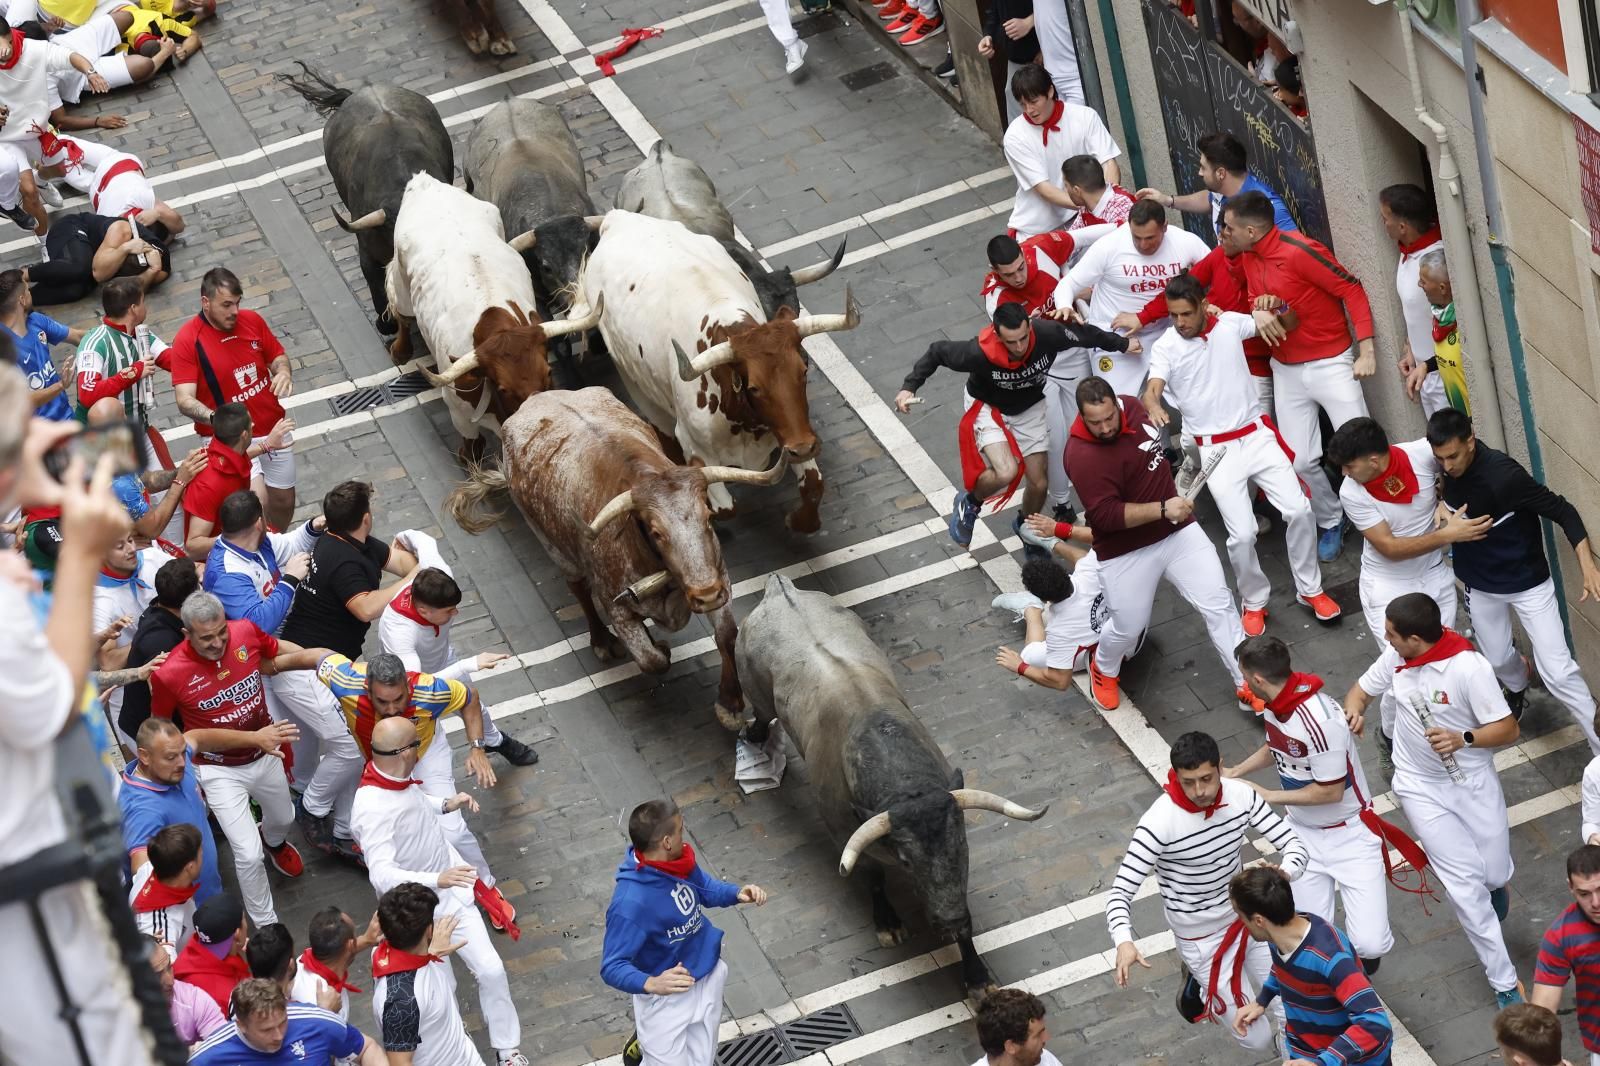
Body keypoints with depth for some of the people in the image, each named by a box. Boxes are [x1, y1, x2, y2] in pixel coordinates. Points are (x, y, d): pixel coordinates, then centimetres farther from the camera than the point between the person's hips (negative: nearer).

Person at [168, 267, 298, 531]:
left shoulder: (252, 321, -3)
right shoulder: (187, 341, -18)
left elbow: (278, 356, 12)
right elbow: (185, 400, -22)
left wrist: (283, 372, -13)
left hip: (273, 429, 5)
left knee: (283, 502, 17)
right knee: (257, 499, -24)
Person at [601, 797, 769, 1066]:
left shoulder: (680, 861, -12)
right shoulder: (630, 904, -35)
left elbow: (704, 889, 10)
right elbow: (612, 967, -32)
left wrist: (738, 894, -9)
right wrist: (651, 984, -49)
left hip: (707, 980, 7)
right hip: (666, 1001, -7)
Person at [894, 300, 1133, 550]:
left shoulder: (1048, 334, -33)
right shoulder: (981, 352, -39)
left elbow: (1084, 333, -13)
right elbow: (938, 352, -22)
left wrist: (1123, 344, 3)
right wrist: (909, 386, -29)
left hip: (1030, 409, 4)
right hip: (987, 408, -3)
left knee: (1040, 483, 8)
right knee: (1006, 472, -26)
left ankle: (1025, 527, 42)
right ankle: (969, 505, 8)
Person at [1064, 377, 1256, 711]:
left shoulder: (1131, 406, -3)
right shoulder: (1083, 456, -27)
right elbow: (1106, 514, -30)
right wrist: (1162, 509, -33)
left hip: (1178, 531, 6)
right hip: (1126, 552, -6)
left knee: (1219, 603, -1)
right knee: (1128, 629, 8)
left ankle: (1248, 685, 6)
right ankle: (1104, 671, 43)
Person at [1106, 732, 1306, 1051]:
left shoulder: (1241, 795, -16)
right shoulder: (1159, 822, -30)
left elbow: (1293, 845, -11)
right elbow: (1120, 892, -27)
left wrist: (1285, 873, -35)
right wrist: (1124, 941, -47)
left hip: (1247, 918, 5)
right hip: (1202, 940, -5)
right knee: (1258, 1039, 3)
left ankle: (1206, 979, 36)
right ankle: (1199, 985, 30)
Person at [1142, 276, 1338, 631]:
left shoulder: (1230, 323, 0)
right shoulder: (1164, 347, -7)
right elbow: (1152, 389, -23)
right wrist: (1153, 406, -48)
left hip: (1257, 435, 2)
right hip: (1215, 450, -2)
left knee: (1299, 509, -7)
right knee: (1242, 534, -11)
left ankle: (1309, 589, 14)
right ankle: (1254, 602, 14)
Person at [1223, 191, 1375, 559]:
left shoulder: (1299, 251, -21)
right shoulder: (1248, 258, 2)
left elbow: (1352, 290, -17)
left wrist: (1367, 349, -19)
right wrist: (1258, 312, -15)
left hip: (1330, 362, -6)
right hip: (1286, 370, 7)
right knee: (1301, 461, 5)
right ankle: (1331, 522, 25)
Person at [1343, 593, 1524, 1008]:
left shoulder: (1469, 668, -24)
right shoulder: (1396, 658, -8)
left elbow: (1507, 728, -18)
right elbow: (1361, 690, 9)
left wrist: (1463, 739, -34)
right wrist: (1353, 711, -14)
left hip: (1473, 781, -2)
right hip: (1421, 787, 2)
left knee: (1494, 875, 6)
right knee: (1465, 883, -6)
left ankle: (1494, 881, 48)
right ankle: (1504, 981, 2)